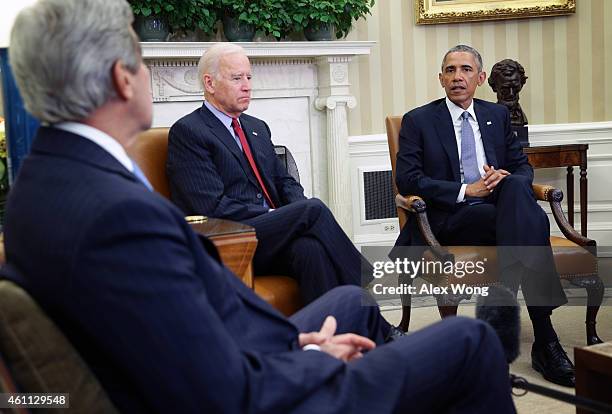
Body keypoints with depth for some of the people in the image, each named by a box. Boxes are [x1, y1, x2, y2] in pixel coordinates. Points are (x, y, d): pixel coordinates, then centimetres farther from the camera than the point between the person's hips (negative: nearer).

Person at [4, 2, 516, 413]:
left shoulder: (45, 177, -2)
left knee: (352, 300, 30)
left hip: (212, 371, 9)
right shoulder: (118, 214, -33)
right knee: (469, 341, 4)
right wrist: (313, 356, -10)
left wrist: (293, 339, 2)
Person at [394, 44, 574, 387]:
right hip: (449, 218, -3)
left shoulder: (498, 115, 20)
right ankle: (544, 339, -35)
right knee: (528, 222, -32)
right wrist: (465, 190, -14)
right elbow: (407, 179, -5)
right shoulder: (418, 121, 7)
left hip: (500, 206, 4)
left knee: (516, 188, -34)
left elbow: (523, 167, 18)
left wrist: (511, 180, -8)